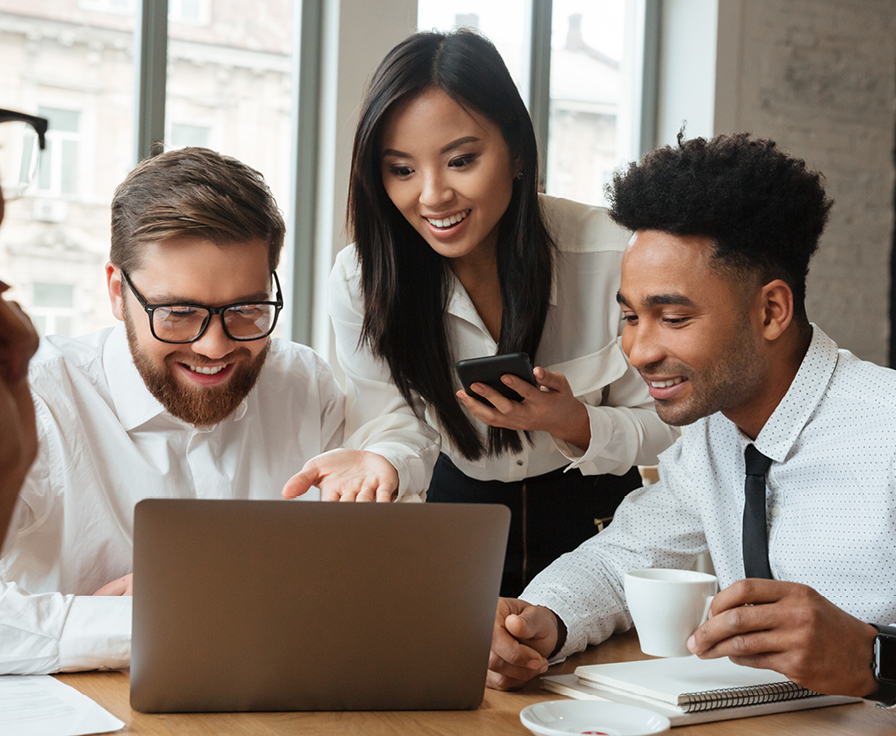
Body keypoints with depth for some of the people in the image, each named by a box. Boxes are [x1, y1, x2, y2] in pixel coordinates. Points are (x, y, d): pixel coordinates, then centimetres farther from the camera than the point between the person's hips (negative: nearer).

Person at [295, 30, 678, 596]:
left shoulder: (607, 256, -21)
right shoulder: (360, 280, -16)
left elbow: (665, 424, -11)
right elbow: (399, 431, -15)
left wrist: (576, 426, -31)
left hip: (593, 511, -1)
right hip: (461, 501, 1)